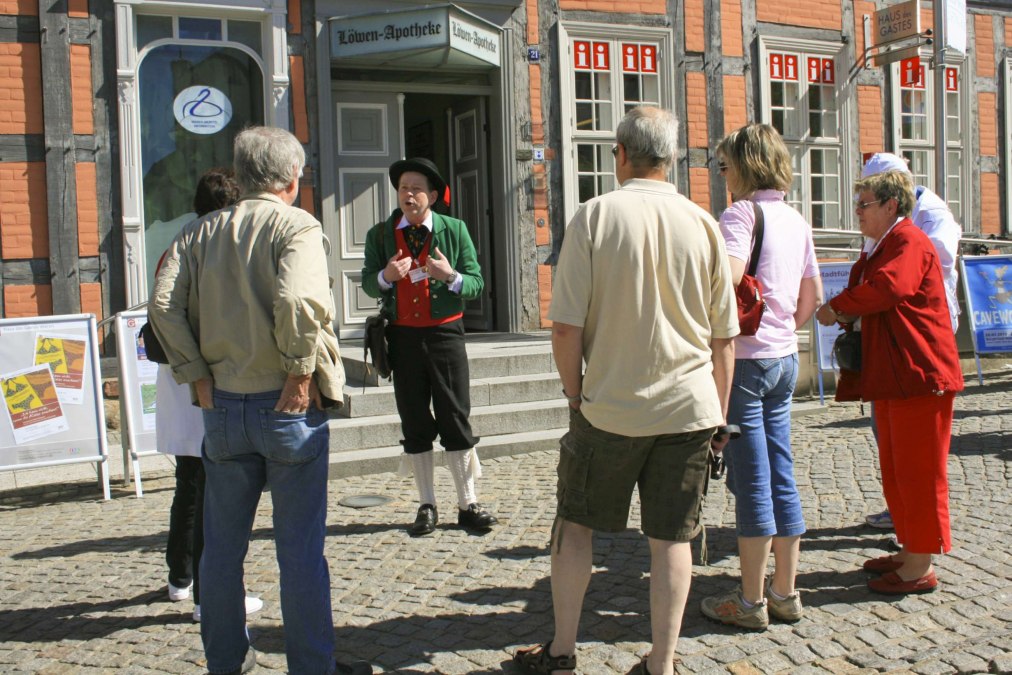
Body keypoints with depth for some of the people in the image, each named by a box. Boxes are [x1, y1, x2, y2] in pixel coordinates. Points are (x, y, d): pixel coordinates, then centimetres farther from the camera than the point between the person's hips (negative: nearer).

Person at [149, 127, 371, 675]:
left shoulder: (199, 233, 6)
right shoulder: (296, 226, -8)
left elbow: (164, 306, -4)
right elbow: (298, 301, -25)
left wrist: (198, 377, 0)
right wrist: (300, 374, -14)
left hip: (223, 405, 5)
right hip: (289, 405, -4)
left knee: (222, 544, 16)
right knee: (300, 547, 5)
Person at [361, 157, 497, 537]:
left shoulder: (455, 230, 2)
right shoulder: (380, 234, 6)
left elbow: (476, 284, 0)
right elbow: (368, 284, 3)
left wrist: (451, 276, -21)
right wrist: (386, 276, -19)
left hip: (445, 334, -2)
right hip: (402, 337, 2)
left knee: (456, 420, 0)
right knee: (415, 425, 7)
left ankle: (467, 504, 10)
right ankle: (427, 506, 18)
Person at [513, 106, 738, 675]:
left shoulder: (594, 216, -8)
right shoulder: (703, 224, 0)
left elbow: (565, 327, -11)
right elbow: (724, 338, 4)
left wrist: (576, 394, 4)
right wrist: (720, 415, 13)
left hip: (609, 405, -2)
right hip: (689, 405, 2)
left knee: (576, 522, 16)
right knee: (672, 537, 10)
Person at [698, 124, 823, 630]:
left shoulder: (742, 214, -13)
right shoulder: (796, 220, 13)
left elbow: (727, 280, -28)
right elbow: (813, 296, 18)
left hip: (745, 358, -8)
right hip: (785, 359, 8)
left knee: (751, 482, -2)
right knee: (781, 478, 12)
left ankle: (751, 601, 8)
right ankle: (785, 593, 20)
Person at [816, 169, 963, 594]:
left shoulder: (910, 241, -12)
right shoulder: (881, 247, 19)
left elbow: (889, 287, -30)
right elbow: (872, 306, 22)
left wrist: (836, 307, -17)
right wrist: (850, 317, -1)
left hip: (919, 373, -10)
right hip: (892, 376, 10)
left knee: (918, 470, -4)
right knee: (895, 469, 15)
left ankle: (920, 568, 3)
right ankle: (910, 550, 26)